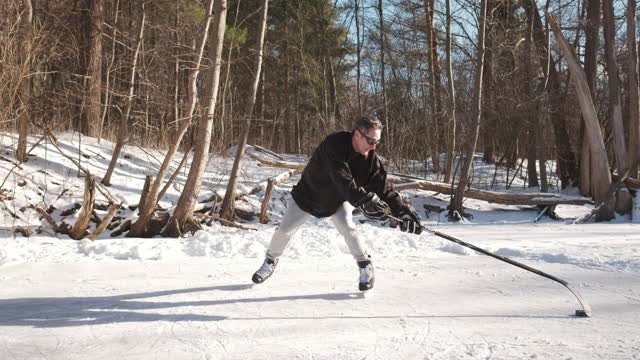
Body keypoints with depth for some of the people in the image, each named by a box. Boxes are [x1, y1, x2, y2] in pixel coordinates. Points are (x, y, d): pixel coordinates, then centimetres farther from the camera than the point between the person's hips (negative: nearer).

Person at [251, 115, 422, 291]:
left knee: (347, 227, -23)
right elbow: (343, 180, -46)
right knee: (284, 230, 4)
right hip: (308, 195, -2)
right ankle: (270, 262, 31)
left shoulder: (370, 157, -21)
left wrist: (403, 210, -34)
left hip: (338, 198, 2)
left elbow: (383, 187, -22)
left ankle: (365, 265, -1)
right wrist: (367, 201, -55)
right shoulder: (334, 144, -37)